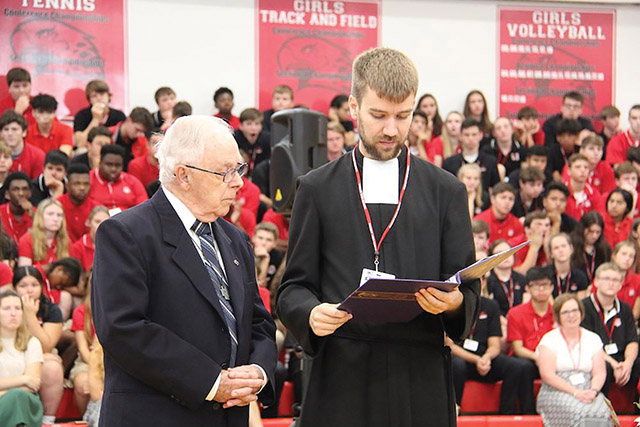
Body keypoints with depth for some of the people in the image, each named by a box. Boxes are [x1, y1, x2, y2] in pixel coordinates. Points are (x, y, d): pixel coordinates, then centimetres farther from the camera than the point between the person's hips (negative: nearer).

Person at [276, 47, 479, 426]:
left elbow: (469, 290, 9)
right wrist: (310, 312, -15)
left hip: (421, 381, 1)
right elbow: (293, 288, 8)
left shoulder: (446, 191, 11)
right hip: (341, 381, 0)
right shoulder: (318, 189, 10)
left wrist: (454, 302, -15)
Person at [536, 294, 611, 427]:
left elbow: (600, 372, 8)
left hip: (587, 392, 3)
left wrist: (593, 391, -14)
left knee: (601, 411, -32)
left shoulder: (593, 339, 15)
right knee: (578, 411, -36)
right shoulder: (549, 340, 4)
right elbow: (547, 375, -6)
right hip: (556, 393, -3)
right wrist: (575, 392, -16)